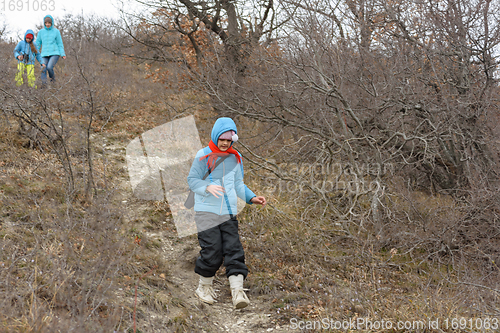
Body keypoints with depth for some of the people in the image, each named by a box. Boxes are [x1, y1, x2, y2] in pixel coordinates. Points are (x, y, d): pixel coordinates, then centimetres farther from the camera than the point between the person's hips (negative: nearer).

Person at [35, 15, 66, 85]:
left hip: (54, 54, -3)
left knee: (49, 67, -23)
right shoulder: (41, 32, 10)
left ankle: (52, 77, 9)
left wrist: (63, 54, -5)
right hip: (45, 54, 3)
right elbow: (37, 44, 15)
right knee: (43, 70, -12)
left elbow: (60, 44, 6)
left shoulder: (56, 31, 4)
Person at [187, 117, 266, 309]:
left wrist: (251, 198, 2)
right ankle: (204, 286, 16)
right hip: (206, 211, -4)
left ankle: (237, 291, -8)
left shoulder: (235, 157, 11)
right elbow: (192, 180, -2)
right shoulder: (203, 155, -3)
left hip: (229, 213, 4)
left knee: (234, 250, -6)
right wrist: (207, 187, -22)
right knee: (211, 251, -6)